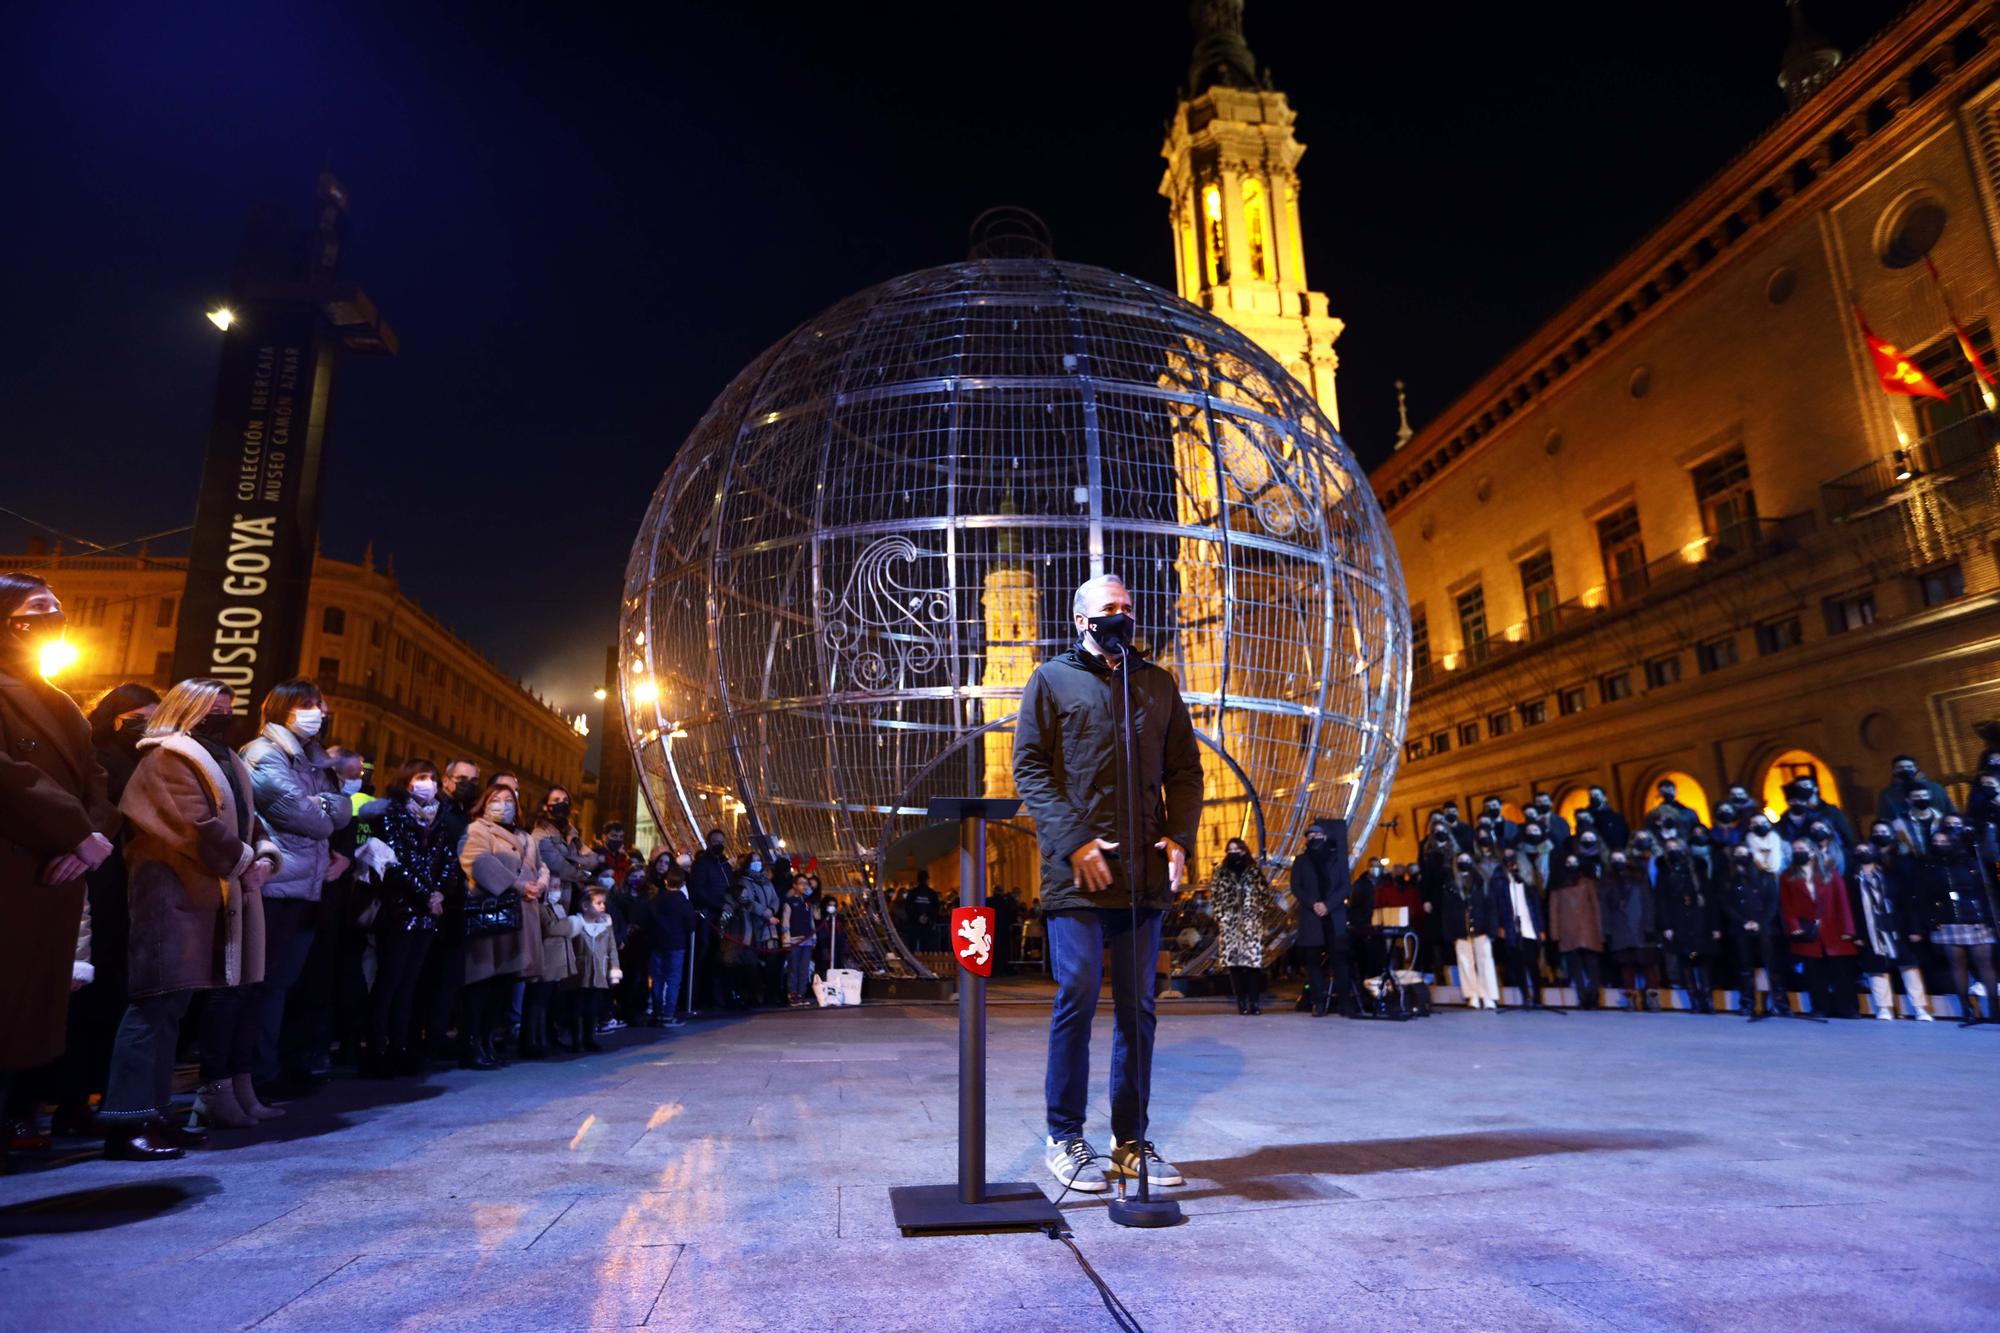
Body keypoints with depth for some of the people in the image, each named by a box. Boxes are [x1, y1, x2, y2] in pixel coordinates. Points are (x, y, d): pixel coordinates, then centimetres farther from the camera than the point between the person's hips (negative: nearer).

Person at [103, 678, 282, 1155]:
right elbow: (198, 826, -18)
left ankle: (151, 1112, 13)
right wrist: (242, 860, -5)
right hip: (174, 892, -10)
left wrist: (265, 856, 1)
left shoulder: (225, 762, 22)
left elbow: (249, 820, 20)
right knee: (162, 999, -14)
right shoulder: (168, 758, -7)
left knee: (171, 999, 9)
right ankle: (128, 1122, -14)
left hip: (213, 893, 10)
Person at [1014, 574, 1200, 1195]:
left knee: (1137, 1007, 9)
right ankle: (1064, 1139, 12)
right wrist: (1075, 842, -13)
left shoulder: (1158, 683, 17)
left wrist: (1180, 837, -1)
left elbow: (1185, 770, 15)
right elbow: (1029, 768, -3)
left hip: (1146, 876, 4)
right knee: (1077, 999, -2)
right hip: (1077, 874, -4)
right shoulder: (1052, 680, 5)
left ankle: (1131, 1139, 21)